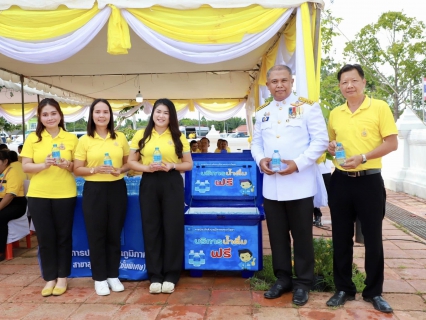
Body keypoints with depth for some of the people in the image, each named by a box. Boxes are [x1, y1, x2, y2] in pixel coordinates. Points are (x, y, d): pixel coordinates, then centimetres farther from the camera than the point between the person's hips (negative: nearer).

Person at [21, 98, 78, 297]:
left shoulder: (71, 138, 2)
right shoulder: (32, 138, 3)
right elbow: (25, 167, 0)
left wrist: (67, 165, -16)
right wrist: (44, 165, -18)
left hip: (65, 195, -1)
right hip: (38, 195, 1)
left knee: (63, 236, 8)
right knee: (45, 237, 7)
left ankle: (62, 277, 22)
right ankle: (49, 278, 22)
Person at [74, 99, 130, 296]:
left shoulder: (120, 138, 4)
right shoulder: (84, 140, -1)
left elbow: (128, 162, 12)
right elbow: (77, 169, 0)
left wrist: (120, 170, -8)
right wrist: (95, 170, -17)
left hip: (117, 188, 2)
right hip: (94, 190, -1)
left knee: (114, 233, 9)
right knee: (96, 234, 5)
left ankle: (113, 275, 24)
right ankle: (99, 278, 20)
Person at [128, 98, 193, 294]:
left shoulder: (178, 137, 6)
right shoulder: (141, 135, 7)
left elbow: (189, 164, 7)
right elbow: (131, 162, 6)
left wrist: (172, 165, -12)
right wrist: (147, 168, -13)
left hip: (172, 184, 0)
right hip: (149, 184, 1)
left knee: (173, 228, 2)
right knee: (151, 229, 5)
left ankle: (170, 276, 16)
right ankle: (154, 276, 18)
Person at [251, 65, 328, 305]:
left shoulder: (308, 107, -1)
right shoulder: (262, 112, 14)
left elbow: (321, 140, -7)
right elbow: (257, 142, 15)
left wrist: (298, 163, -19)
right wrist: (260, 160, -7)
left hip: (299, 184, -4)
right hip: (272, 184, 5)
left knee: (302, 236, 6)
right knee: (277, 235, 13)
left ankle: (303, 283, 23)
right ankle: (283, 278, 29)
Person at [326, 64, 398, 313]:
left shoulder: (380, 107, -3)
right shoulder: (335, 114, 9)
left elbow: (392, 143, -7)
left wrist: (363, 157, -19)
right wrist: (331, 147, -2)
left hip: (369, 180, -3)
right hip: (341, 180, 4)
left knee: (373, 238, 6)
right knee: (341, 237, 9)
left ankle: (374, 292, 23)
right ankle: (344, 288, 24)